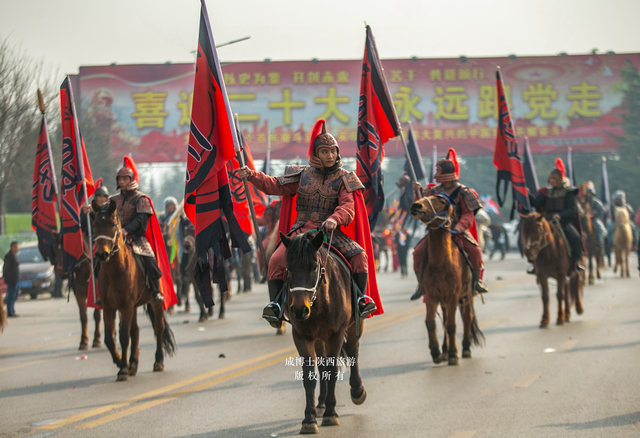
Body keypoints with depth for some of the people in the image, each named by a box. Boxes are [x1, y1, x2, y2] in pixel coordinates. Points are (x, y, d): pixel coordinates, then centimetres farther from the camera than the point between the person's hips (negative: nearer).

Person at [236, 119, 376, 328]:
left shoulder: (343, 178, 4)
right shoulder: (302, 175, 8)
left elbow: (348, 208, -8)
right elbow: (275, 185, 11)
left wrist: (335, 219, -30)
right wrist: (252, 175, -3)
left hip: (330, 231, 0)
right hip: (302, 230, 0)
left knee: (359, 255, -22)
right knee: (276, 260, -23)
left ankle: (360, 298, -9)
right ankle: (276, 303, -13)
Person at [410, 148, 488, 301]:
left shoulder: (462, 192, -6)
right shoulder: (434, 191, 6)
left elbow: (468, 215, -10)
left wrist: (460, 226, -30)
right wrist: (419, 192, -6)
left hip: (458, 231, -3)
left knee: (474, 250, -23)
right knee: (418, 252, -14)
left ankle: (477, 281, -2)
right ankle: (421, 285, 1)